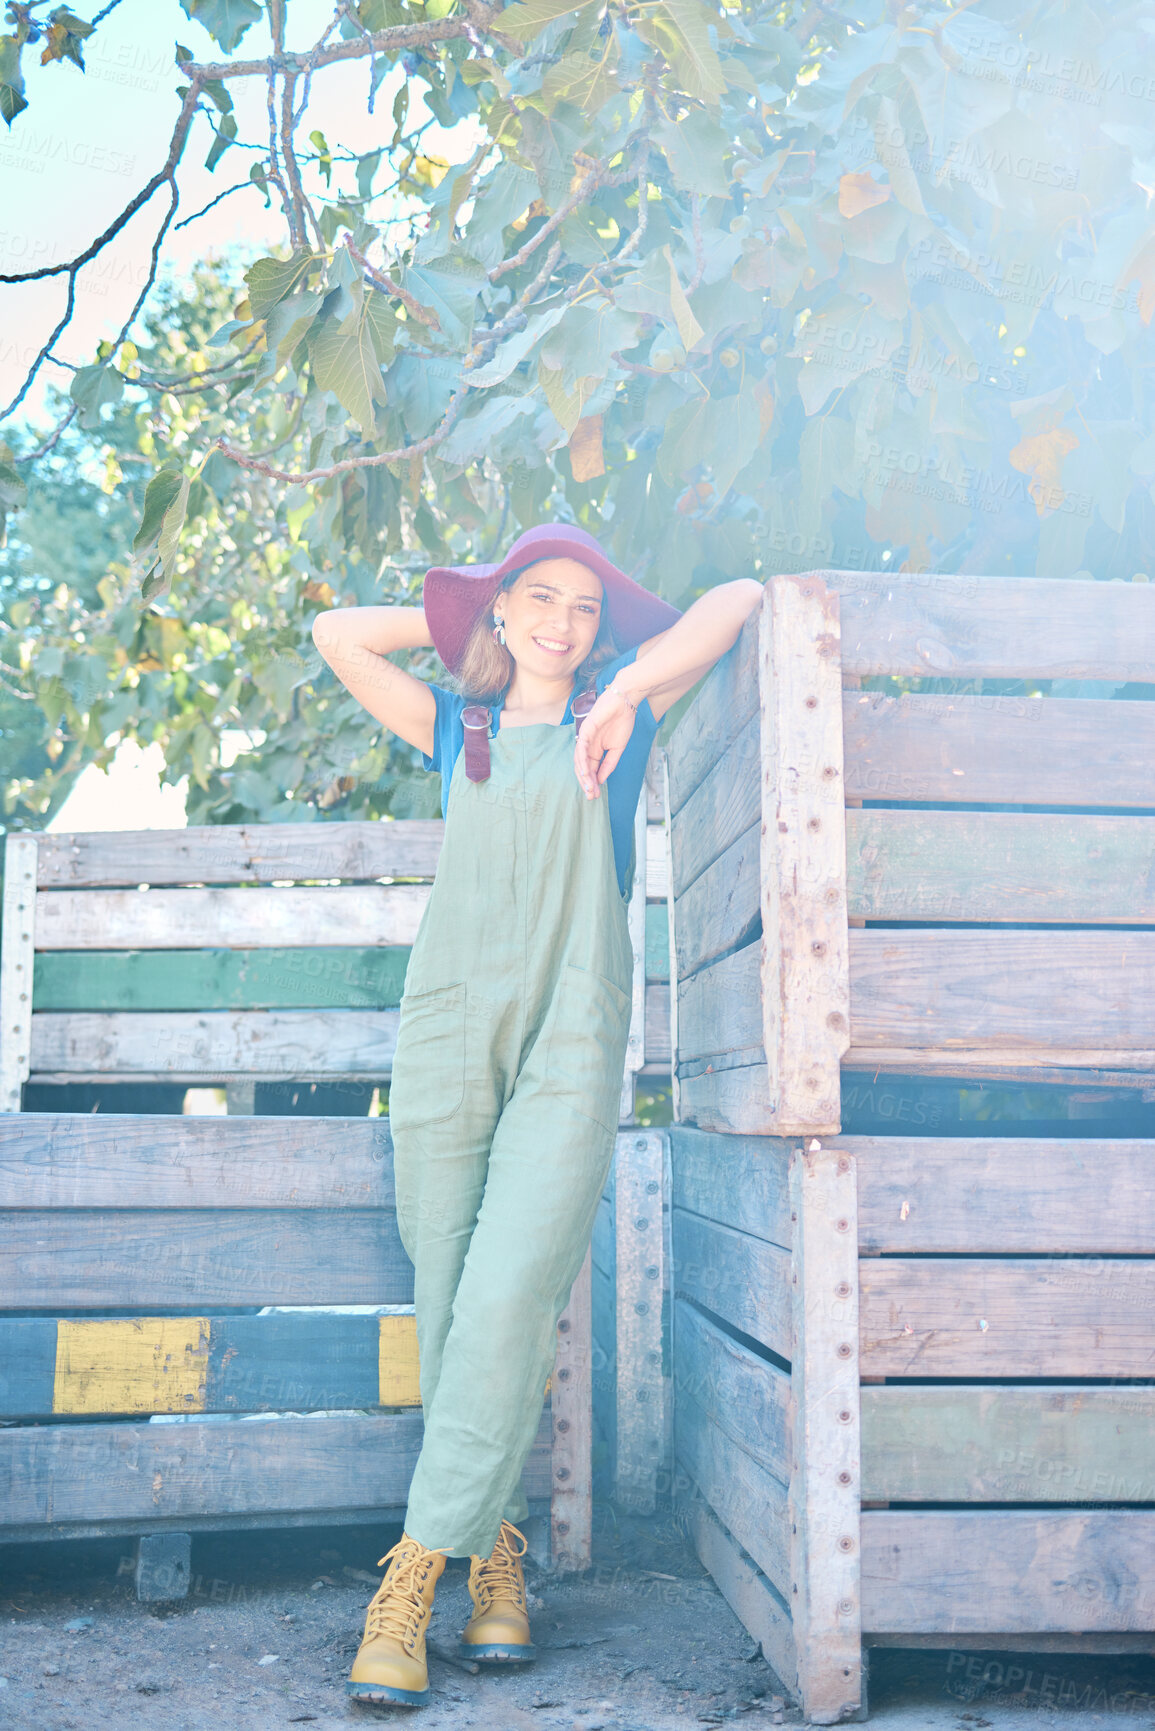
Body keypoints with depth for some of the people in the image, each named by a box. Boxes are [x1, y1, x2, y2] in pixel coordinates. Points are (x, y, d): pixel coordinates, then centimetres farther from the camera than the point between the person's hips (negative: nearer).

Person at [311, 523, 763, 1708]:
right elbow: (336, 635, 15)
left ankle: (417, 1569, -11)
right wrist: (467, 618, 20)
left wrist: (628, 690, -4)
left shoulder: (615, 718, 14)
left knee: (509, 1302, -16)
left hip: (569, 1045, -2)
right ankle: (496, 1553, 11)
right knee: (450, 1310, -1)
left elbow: (740, 599, 8)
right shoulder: (458, 731, 19)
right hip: (449, 1036, 3)